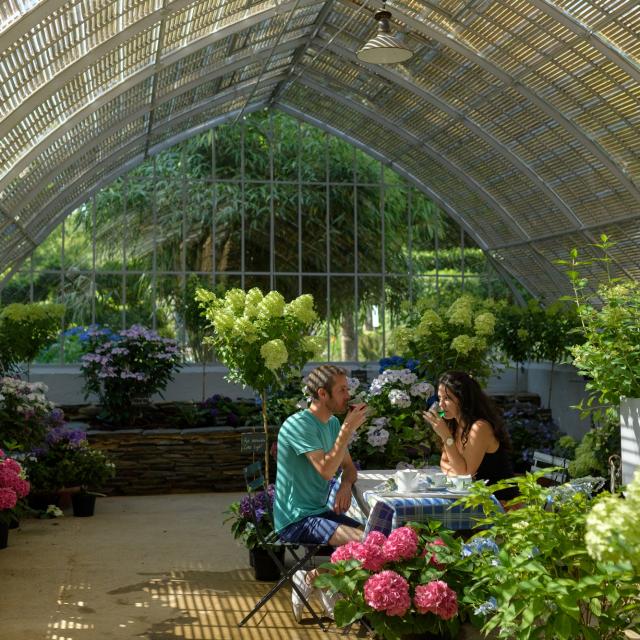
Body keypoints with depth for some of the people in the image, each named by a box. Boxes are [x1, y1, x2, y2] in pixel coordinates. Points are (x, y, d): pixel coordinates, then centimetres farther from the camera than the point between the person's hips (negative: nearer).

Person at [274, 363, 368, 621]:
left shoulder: (333, 423, 9)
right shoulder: (299, 424, -18)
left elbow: (348, 467, 18)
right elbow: (326, 470, -27)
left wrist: (346, 485, -5)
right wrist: (348, 428, -26)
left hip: (320, 511, 9)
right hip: (296, 519, -9)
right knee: (362, 542, -24)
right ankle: (314, 576, -2)